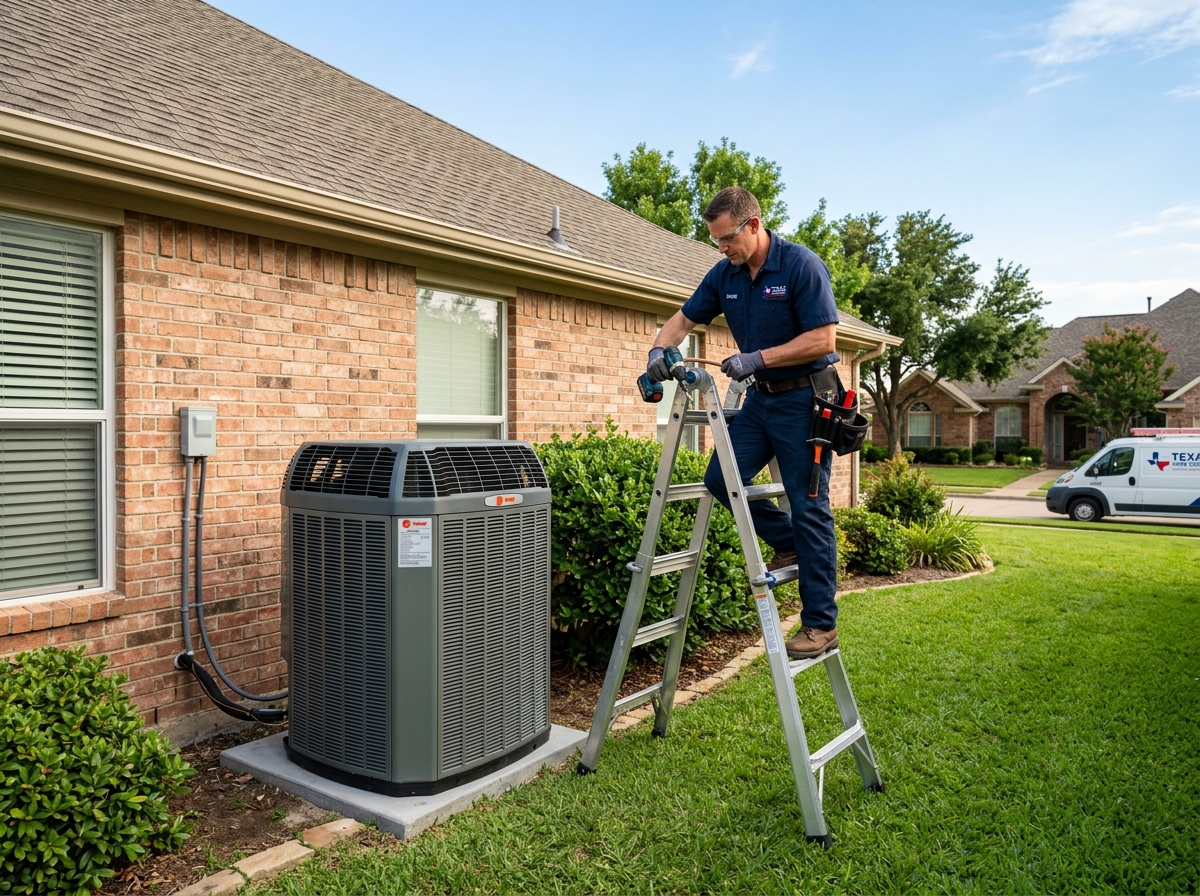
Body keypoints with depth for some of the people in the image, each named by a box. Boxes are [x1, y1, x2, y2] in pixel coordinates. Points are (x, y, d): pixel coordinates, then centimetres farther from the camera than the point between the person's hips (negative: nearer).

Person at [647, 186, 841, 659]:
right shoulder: (725, 275, 4)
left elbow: (823, 339, -20)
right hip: (760, 396, 7)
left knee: (808, 506, -5)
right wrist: (659, 350, -8)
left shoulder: (801, 265, -16)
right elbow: (684, 319, 12)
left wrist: (758, 358, -25)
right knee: (721, 478, -2)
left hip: (804, 398, -7)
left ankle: (820, 624, 3)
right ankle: (787, 542, 21)